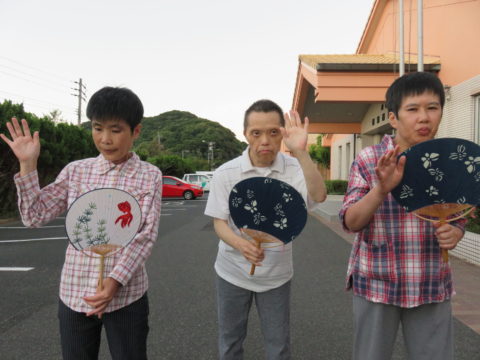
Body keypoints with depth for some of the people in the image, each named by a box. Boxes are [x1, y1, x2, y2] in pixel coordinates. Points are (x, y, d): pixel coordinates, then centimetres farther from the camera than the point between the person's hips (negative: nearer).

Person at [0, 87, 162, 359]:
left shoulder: (149, 176, -5)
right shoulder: (75, 171, 3)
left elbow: (145, 235, -11)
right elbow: (34, 217, 2)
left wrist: (115, 281, -21)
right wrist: (28, 165, -6)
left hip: (126, 295, -2)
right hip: (74, 293, 3)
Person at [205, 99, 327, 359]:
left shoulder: (294, 169, -12)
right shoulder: (225, 173, -10)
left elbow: (318, 196, -30)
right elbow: (219, 222, -10)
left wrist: (301, 152, -41)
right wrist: (240, 244, -31)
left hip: (276, 275, 0)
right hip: (233, 272, 0)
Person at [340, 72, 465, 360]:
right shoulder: (368, 160, -9)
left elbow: (458, 221, 12)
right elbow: (351, 223, -11)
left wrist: (454, 233, -12)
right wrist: (381, 189, -28)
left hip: (432, 287, 2)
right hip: (376, 284, -2)